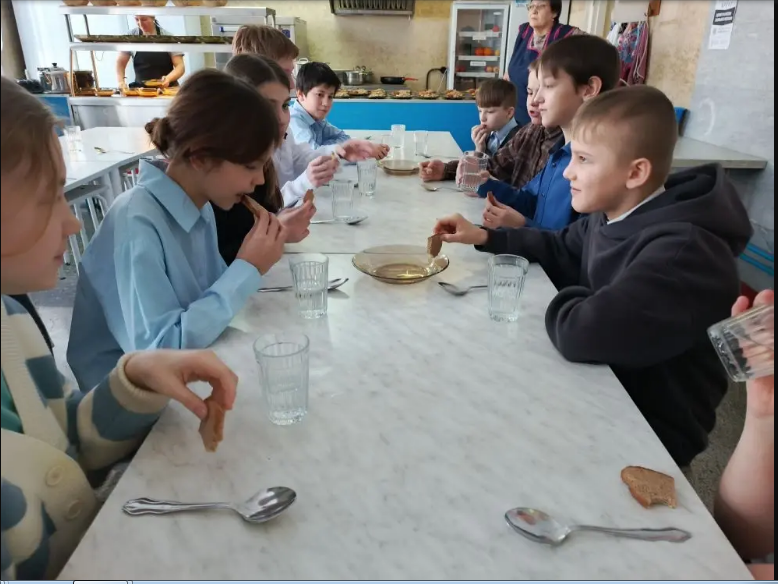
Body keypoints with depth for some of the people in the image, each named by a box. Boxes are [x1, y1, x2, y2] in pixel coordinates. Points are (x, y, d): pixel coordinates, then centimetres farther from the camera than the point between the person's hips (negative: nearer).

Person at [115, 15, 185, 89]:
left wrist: (168, 79, -21)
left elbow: (180, 66, -2)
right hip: (140, 89, 2)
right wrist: (121, 82, -6)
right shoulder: (131, 36, 6)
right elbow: (120, 62, 12)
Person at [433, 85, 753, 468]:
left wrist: (562, 302, -18)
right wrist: (485, 237, 2)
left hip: (651, 429, -7)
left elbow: (582, 332, -41)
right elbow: (559, 250, 13)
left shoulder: (682, 251, -32)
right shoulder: (611, 216, -3)